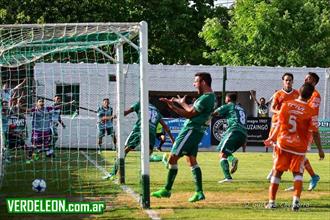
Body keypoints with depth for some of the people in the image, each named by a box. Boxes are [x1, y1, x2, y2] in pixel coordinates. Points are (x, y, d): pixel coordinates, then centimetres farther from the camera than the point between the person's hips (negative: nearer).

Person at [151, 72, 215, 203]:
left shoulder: (207, 97, -17)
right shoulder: (208, 97, 16)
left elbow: (190, 113, -15)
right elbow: (188, 113, 16)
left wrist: (182, 103, 2)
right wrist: (172, 106, 8)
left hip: (191, 130, -10)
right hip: (196, 131, 10)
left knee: (173, 158, -6)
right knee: (192, 161, 12)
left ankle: (167, 190, -2)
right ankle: (199, 192, 8)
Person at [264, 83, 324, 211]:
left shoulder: (286, 105, -3)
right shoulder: (310, 112, -9)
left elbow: (279, 125, 5)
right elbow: (315, 133, -7)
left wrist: (271, 138, 19)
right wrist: (320, 149, 3)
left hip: (283, 144, 1)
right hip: (299, 146, -1)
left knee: (277, 172, 11)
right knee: (298, 173, 11)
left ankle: (271, 202, 11)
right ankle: (296, 200, -8)